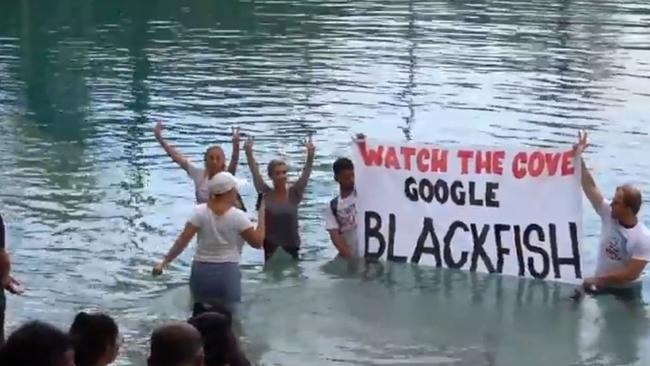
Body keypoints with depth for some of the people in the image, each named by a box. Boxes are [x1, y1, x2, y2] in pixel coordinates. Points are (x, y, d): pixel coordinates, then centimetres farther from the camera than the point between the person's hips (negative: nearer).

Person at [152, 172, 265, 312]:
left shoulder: (200, 211, -1)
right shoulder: (237, 216, -6)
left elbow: (183, 240, -7)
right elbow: (257, 242, -2)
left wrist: (165, 262, -4)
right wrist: (261, 218, 10)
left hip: (201, 270, 3)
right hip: (227, 272, -3)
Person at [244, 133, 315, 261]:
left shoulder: (294, 193, -3)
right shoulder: (265, 193, -2)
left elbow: (306, 174, -12)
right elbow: (255, 172, -8)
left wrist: (310, 155, -27)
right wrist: (249, 153, -18)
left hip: (291, 246, 0)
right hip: (271, 246, 0)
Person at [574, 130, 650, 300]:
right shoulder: (608, 214, -9)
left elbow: (632, 273, -23)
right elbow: (590, 187, -13)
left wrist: (599, 279, -23)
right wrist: (579, 158, -22)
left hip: (626, 291, -4)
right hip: (601, 285, 4)